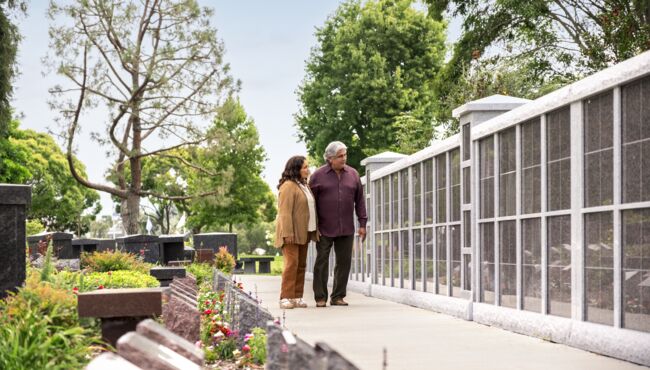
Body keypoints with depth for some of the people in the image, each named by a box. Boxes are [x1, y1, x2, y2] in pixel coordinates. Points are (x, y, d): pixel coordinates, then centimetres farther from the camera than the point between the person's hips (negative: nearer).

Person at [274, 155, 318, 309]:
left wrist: (313, 231, 17)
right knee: (291, 263, -13)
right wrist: (288, 233, -23)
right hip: (291, 234, -9)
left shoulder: (304, 185, 19)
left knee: (301, 265, 7)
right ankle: (286, 298, -11)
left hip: (303, 233, 9)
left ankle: (297, 297, 10)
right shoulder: (288, 186, -11)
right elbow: (285, 212, -17)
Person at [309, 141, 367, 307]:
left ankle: (338, 296, 15)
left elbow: (359, 200, 11)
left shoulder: (353, 174, 8)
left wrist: (362, 223, 6)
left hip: (346, 229, 3)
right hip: (324, 229, -3)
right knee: (322, 262, 0)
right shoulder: (318, 175, -1)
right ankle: (320, 297, 8)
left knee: (344, 262, 5)